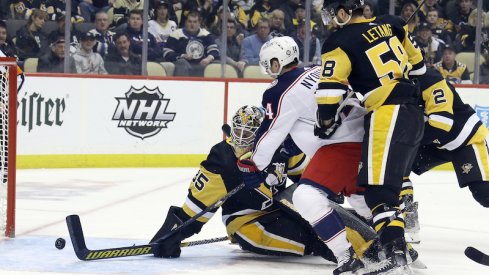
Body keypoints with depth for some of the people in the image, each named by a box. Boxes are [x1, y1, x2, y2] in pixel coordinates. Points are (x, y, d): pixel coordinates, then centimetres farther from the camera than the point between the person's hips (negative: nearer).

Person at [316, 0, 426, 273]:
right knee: (396, 177, 25)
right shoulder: (391, 25, 13)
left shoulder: (341, 42, -6)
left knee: (380, 189, -15)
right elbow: (417, 63, 21)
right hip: (415, 114, 8)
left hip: (388, 116, -8)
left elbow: (330, 86, -9)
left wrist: (326, 121, 7)